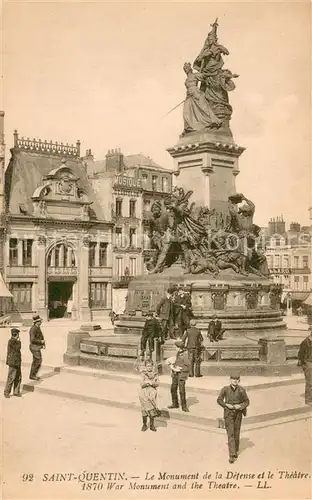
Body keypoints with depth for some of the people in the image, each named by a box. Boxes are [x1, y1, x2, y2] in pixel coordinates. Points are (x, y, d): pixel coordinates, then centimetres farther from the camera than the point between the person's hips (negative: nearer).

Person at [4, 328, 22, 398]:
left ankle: (16, 391, 19)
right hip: (13, 363, -9)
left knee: (18, 377, 10)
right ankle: (6, 392, 8)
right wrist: (19, 341, -8)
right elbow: (18, 349, -20)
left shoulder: (15, 341, 13)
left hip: (17, 362, 9)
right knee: (11, 377, -3)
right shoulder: (11, 341, -16)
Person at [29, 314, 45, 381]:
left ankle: (33, 375, 24)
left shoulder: (38, 328, 10)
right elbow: (32, 339, -28)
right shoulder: (33, 329, -22)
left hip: (37, 347, 10)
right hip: (35, 347, -10)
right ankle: (32, 375, 4)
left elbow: (41, 336, 17)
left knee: (35, 361, 15)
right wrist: (41, 341, -18)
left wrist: (44, 344, 6)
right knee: (38, 361, -5)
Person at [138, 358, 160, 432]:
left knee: (152, 409, 2)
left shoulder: (155, 373, 1)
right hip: (144, 393, -2)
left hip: (152, 393, 2)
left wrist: (153, 383, -20)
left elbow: (157, 384, 0)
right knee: (145, 409, 2)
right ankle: (144, 425, 19)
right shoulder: (143, 374, -5)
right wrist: (146, 383, -28)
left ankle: (152, 425, 18)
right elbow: (142, 384, -9)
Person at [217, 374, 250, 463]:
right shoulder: (225, 389, -7)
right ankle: (232, 455, -10)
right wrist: (226, 405, -14)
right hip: (228, 413, -2)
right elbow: (219, 400, 1)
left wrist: (240, 406, -16)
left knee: (236, 433, 13)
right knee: (230, 434, -8)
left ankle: (236, 451, 35)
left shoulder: (241, 390, -5)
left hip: (238, 413, 2)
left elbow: (247, 402, 2)